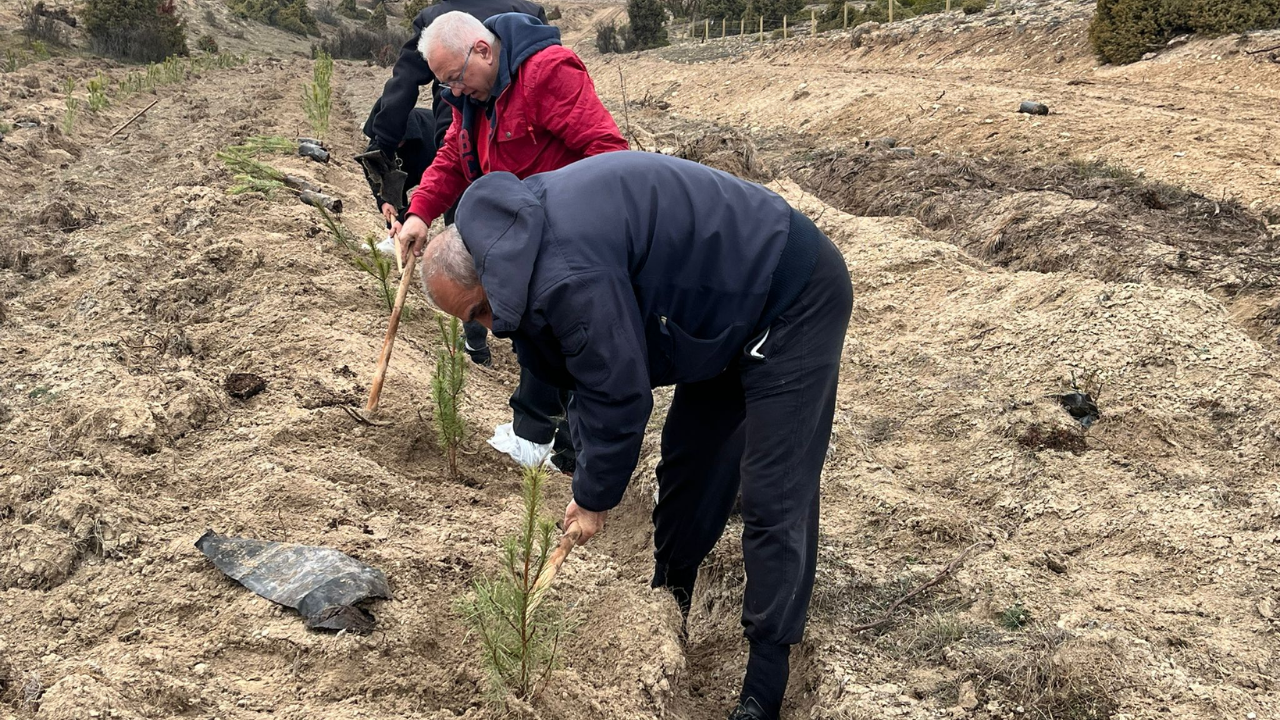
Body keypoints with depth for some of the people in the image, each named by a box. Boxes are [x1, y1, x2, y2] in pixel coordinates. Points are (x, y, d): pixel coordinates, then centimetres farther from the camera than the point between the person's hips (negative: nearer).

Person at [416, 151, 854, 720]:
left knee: (772, 501, -9)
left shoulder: (566, 275, -31)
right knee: (686, 463, 17)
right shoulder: (524, 235, 2)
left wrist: (593, 497, -7)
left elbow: (618, 393, -23)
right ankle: (669, 603, 35)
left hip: (795, 301, -10)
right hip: (730, 306, 10)